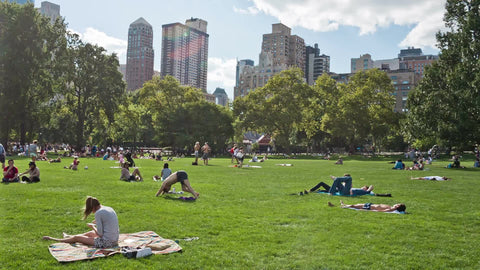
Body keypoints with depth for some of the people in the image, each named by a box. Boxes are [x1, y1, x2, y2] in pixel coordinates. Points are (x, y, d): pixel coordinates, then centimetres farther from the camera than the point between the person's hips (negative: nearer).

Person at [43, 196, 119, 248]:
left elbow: (100, 234, -15)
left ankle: (53, 239, 32)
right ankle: (68, 236, 56)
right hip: (114, 241, 8)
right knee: (90, 233, 33)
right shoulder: (110, 209, 8)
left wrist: (92, 226, 2)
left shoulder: (98, 213, -16)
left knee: (76, 238, 11)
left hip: (106, 242, -8)